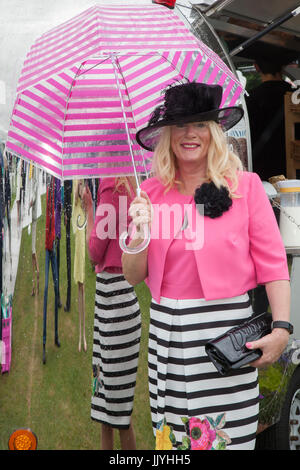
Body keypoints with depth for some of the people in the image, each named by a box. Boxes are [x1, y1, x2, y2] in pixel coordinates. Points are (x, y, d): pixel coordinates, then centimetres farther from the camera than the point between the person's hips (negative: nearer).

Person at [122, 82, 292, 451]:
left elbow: (273, 262, -2)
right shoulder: (151, 193, 6)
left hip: (228, 325, -2)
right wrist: (139, 234, -11)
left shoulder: (245, 185, -1)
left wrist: (282, 327, -12)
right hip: (167, 329, 3)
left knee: (230, 433, -1)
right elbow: (133, 277, 7)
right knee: (172, 433, 10)